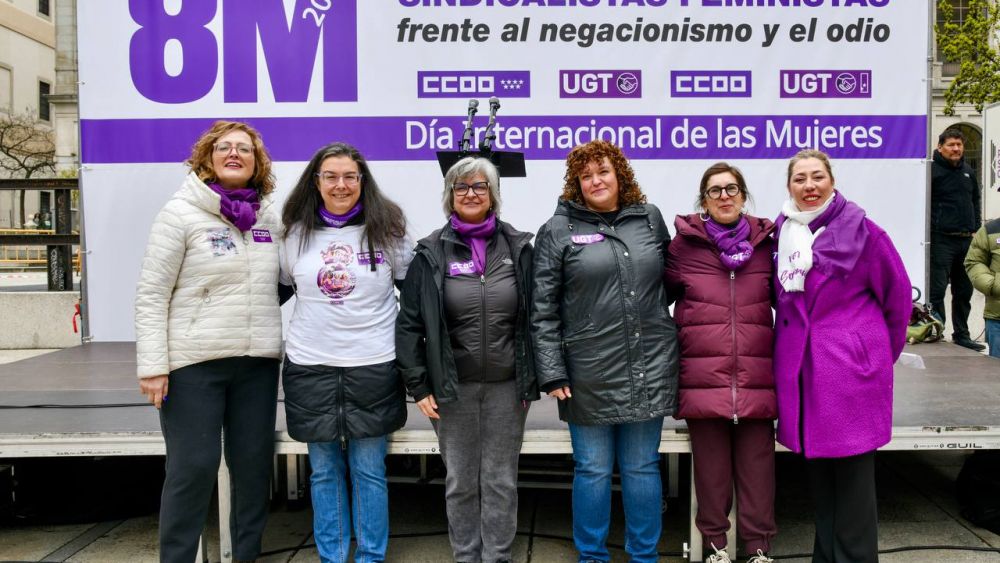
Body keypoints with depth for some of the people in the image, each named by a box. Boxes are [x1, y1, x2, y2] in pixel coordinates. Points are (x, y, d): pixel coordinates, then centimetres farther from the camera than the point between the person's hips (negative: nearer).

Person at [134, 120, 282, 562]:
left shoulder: (270, 217, 8)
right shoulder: (181, 213, -5)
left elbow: (279, 282, 16)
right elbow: (151, 295, -7)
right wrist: (152, 365, -12)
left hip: (258, 363, 4)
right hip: (194, 362, -4)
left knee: (254, 465, 10)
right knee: (192, 468, 0)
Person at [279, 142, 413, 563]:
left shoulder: (387, 230, -1)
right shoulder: (297, 233, 4)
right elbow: (280, 288, 17)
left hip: (372, 366, -2)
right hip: (311, 366, 2)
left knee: (369, 470, 7)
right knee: (324, 470, 11)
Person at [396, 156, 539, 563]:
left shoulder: (517, 247, 2)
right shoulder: (432, 252, -1)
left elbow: (533, 317, 5)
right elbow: (409, 324, -1)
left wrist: (532, 378, 2)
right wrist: (419, 385, -5)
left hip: (506, 384, 1)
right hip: (453, 387, 0)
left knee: (501, 481, 9)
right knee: (460, 481, 11)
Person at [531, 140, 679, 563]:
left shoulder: (650, 219, 8)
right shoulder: (558, 230, -1)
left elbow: (672, 278, 17)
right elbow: (543, 308, -3)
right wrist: (551, 371, -8)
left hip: (650, 366, 2)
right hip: (590, 371, -2)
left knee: (642, 467, 12)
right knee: (593, 469, 9)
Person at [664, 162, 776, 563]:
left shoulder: (766, 242, 9)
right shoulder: (684, 244, 3)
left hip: (756, 376, 1)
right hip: (703, 375, -1)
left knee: (756, 463, 7)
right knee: (711, 465, 8)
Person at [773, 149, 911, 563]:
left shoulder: (859, 230, -6)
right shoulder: (784, 232, 7)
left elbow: (897, 294, 2)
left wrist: (882, 352, 9)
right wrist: (796, 342, 12)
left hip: (850, 367, -5)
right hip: (798, 367, 5)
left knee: (852, 473, 2)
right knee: (816, 470, 14)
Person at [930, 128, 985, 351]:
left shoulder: (967, 171, 15)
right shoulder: (932, 170, -8)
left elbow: (976, 199, 26)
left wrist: (975, 227, 17)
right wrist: (930, 228, -13)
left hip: (966, 240, 7)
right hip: (941, 239, -7)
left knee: (964, 291, 13)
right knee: (937, 289, -7)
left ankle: (961, 334, 23)